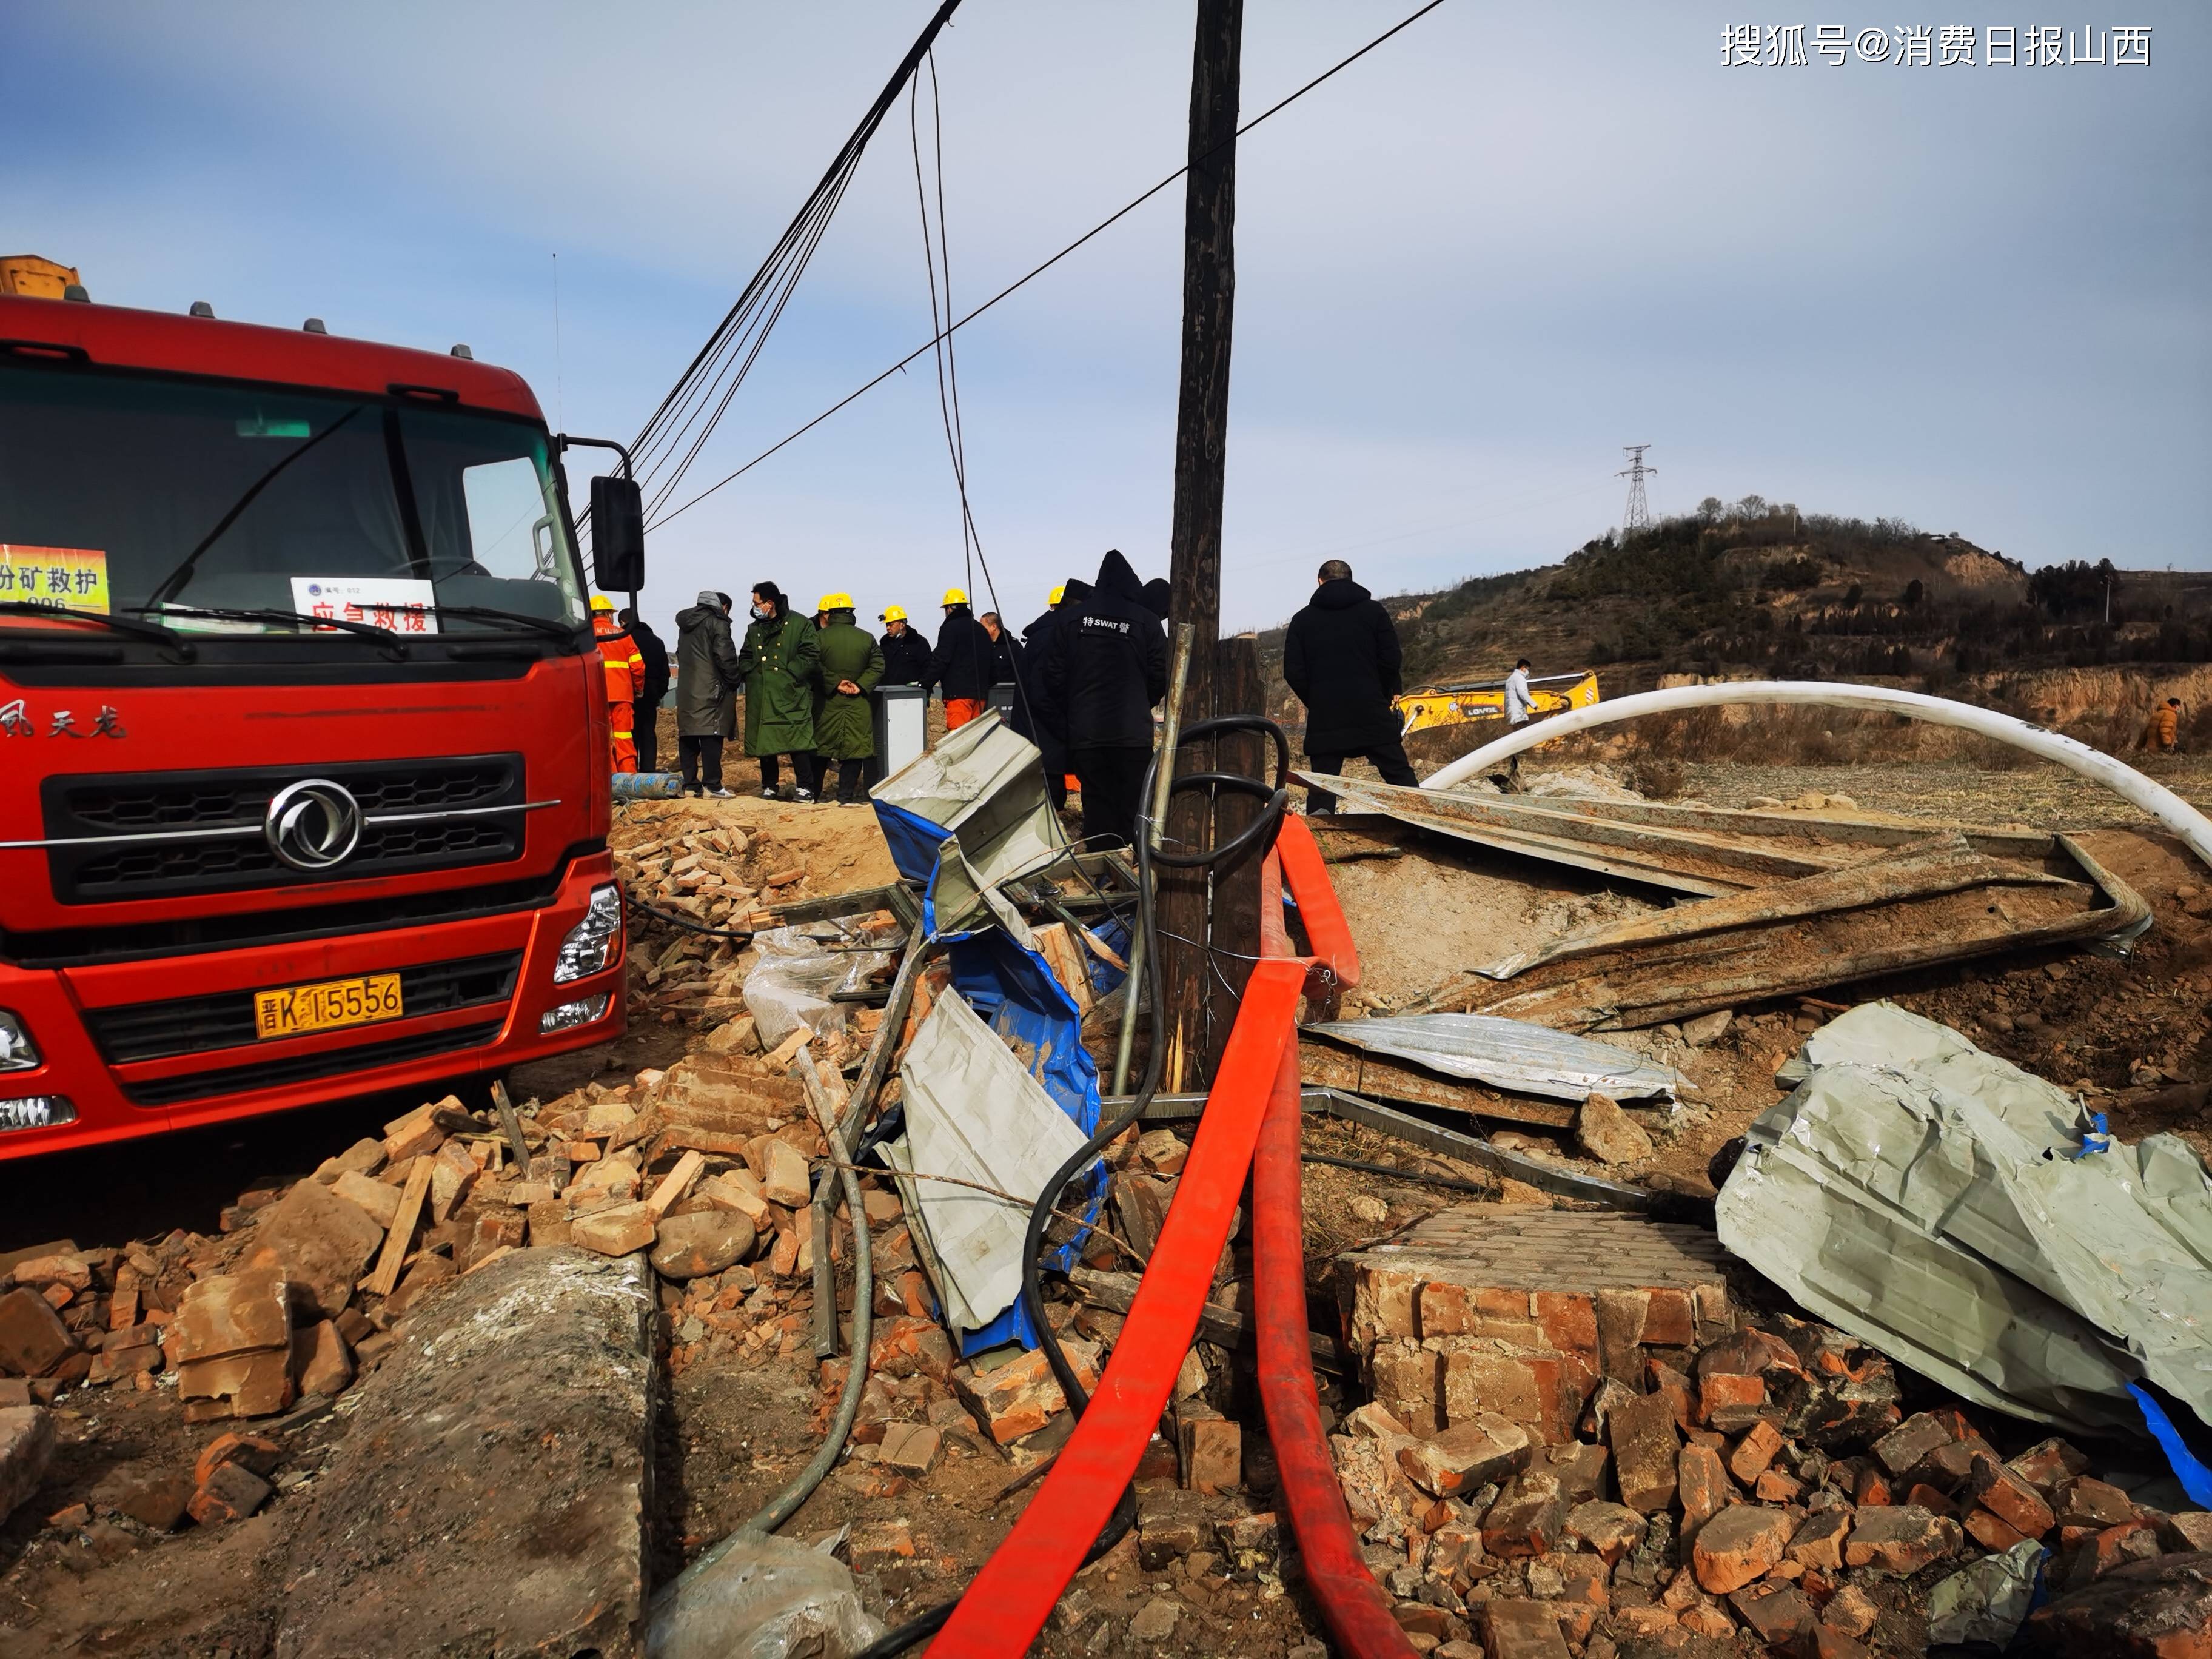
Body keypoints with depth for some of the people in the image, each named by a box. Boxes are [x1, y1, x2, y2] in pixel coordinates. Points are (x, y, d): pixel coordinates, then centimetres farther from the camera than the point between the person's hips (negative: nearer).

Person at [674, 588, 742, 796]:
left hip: (686, 689, 8)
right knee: (711, 736, -8)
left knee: (687, 737, 8)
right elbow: (725, 656, -12)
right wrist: (734, 680, -1)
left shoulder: (685, 625, 20)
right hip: (710, 689, -8)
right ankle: (712, 785, -9)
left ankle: (690, 784, 10)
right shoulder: (717, 623, -5)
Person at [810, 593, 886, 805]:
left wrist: (835, 684, -7)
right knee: (854, 748, 2)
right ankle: (846, 795, -2)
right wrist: (860, 686, -7)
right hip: (858, 705, 0)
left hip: (827, 704, 0)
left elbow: (815, 667, -13)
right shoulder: (867, 638, 4)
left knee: (821, 748, 10)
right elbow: (878, 667, 0)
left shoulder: (820, 637, -4)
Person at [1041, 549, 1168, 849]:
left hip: (1085, 734, 2)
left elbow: (1053, 678, 4)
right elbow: (1161, 678, 1)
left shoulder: (1072, 620, 3)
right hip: (1134, 733, -2)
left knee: (1098, 805, 6)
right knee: (1134, 809, 3)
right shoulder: (1146, 622, -1)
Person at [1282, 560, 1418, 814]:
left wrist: (1316, 703, 12)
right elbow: (1391, 660, -1)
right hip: (1372, 713, -1)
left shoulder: (1302, 619, 8)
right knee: (1400, 776, 5)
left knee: (1321, 785, 4)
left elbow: (1293, 672, 2)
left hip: (1324, 717, 1)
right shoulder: (1373, 610, 7)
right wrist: (1382, 696, 13)